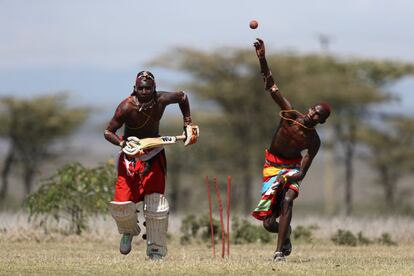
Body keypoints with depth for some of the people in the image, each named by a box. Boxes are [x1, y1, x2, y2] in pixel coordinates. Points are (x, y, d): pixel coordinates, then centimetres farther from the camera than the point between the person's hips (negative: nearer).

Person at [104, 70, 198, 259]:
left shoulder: (161, 100, -15)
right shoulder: (127, 107, -23)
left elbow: (182, 96, 6)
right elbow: (108, 132, -19)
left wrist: (188, 125, 5)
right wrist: (124, 144, -37)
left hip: (154, 154, 2)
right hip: (130, 157, -2)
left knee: (156, 203, -6)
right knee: (122, 204, -10)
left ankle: (156, 250, 5)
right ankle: (129, 230, 26)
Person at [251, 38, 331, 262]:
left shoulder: (313, 141, -18)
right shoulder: (290, 115, -17)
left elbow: (302, 173, -18)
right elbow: (271, 88, -22)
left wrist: (286, 178, -37)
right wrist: (262, 61, -32)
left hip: (292, 167, -1)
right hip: (272, 165, 1)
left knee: (287, 200, -34)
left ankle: (279, 252, -32)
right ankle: (286, 231, 35)